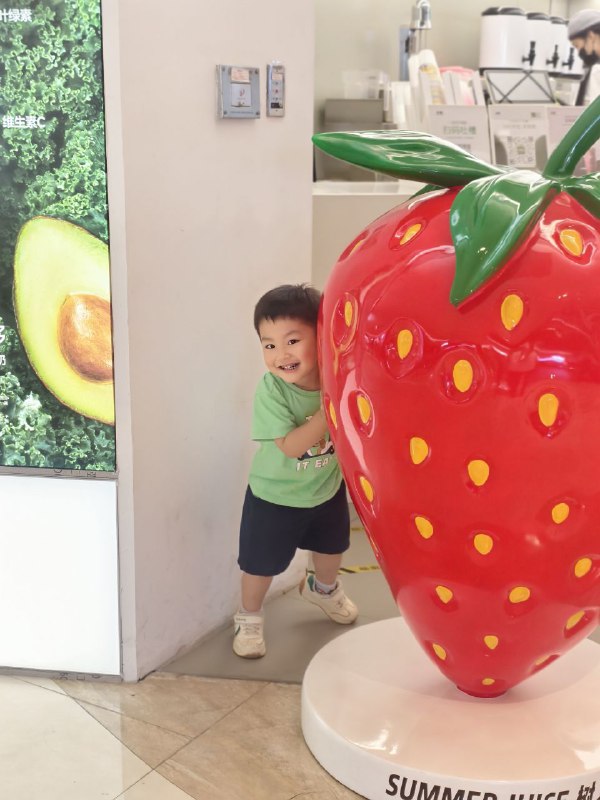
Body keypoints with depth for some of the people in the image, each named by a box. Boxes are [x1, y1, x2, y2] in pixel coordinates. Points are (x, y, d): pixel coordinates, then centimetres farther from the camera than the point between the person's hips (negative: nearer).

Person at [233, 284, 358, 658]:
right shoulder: (271, 389, -30)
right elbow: (290, 446, -34)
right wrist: (326, 412, -42)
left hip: (328, 488, 4)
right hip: (275, 496, -4)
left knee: (332, 546, 27)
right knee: (262, 564, 5)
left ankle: (323, 588, 59)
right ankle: (249, 617, 35)